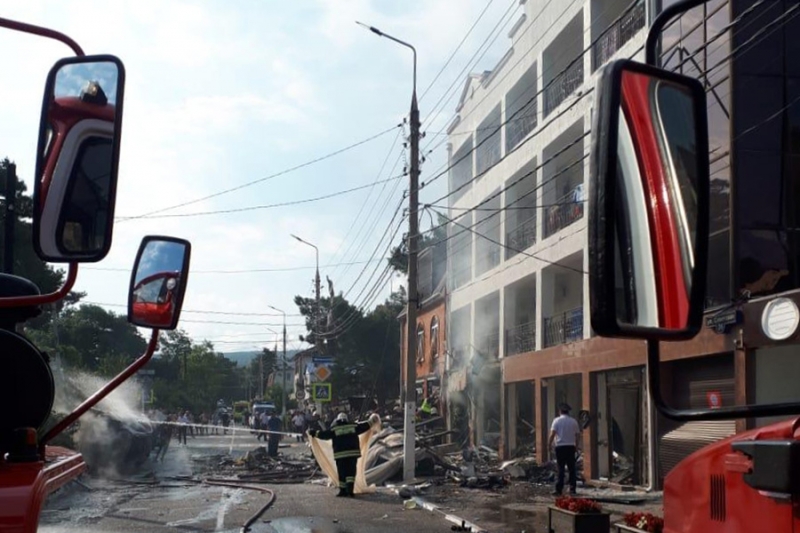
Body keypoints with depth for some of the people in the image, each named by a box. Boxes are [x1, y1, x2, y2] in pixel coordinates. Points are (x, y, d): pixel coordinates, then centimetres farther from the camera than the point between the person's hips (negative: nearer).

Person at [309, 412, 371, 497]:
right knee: (351, 471, 1)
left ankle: (343, 490, 11)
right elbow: (364, 426, 16)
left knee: (342, 472, 7)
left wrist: (314, 433, 15)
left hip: (340, 454, -1)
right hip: (352, 453, 1)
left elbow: (324, 434, 3)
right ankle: (349, 490, -13)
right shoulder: (353, 426, 7)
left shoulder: (334, 429, 3)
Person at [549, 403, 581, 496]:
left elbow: (552, 434, -10)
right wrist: (576, 446, 18)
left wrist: (550, 444, -1)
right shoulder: (574, 421, 7)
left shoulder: (557, 420, -3)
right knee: (572, 468, 9)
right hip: (571, 446, 2)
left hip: (560, 446, -2)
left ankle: (559, 489, -5)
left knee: (561, 468, -2)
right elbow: (578, 435, 8)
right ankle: (572, 488, 10)